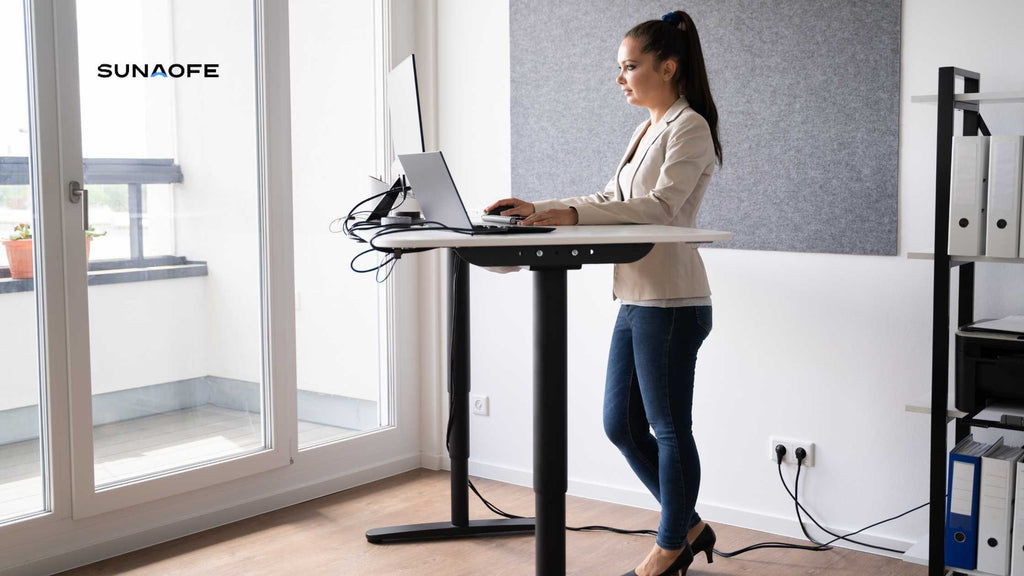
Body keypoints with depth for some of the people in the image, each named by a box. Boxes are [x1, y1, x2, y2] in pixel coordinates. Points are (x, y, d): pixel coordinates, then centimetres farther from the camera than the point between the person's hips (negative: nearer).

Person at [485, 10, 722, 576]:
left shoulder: (689, 126, -9)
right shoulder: (649, 130, 20)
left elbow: (661, 205, -21)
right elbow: (612, 200, 20)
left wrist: (569, 215, -27)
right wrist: (538, 210, 10)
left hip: (670, 300, -10)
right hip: (637, 298, 10)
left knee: (670, 430, 2)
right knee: (621, 425, 13)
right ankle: (688, 526, 28)